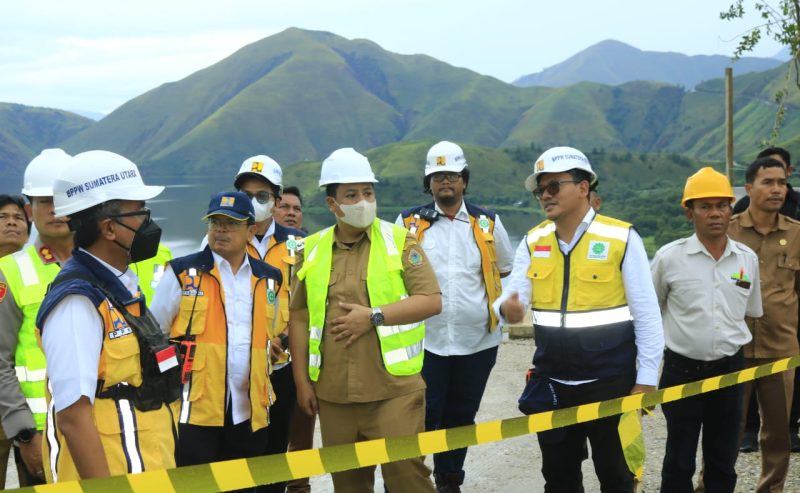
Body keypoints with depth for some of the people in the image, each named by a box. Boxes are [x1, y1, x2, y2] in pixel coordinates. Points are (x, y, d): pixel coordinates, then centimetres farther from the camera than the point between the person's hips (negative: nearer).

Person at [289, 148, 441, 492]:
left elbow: (432, 301, -7)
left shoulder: (400, 240, 0)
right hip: (333, 392, 3)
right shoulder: (312, 250, 7)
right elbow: (299, 317, 9)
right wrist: (302, 381, 5)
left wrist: (374, 316, -15)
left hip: (393, 388, -3)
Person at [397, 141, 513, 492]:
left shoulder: (488, 223, 5)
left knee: (462, 416, 13)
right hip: (424, 338, -2)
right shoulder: (409, 223, 1)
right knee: (422, 417, -5)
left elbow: (507, 272, 16)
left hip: (477, 339, 2)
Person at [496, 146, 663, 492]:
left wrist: (646, 379, -9)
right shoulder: (532, 242, 4)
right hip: (552, 383, 4)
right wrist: (507, 308, -27)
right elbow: (511, 298, -3)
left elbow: (647, 315, -7)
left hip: (610, 381, -4)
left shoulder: (622, 238, -9)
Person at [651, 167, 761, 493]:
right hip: (682, 369, -3)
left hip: (730, 369, 3)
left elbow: (752, 312, 15)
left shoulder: (747, 258, 0)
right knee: (679, 461, 7)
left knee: (723, 460, 14)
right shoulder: (669, 257, -9)